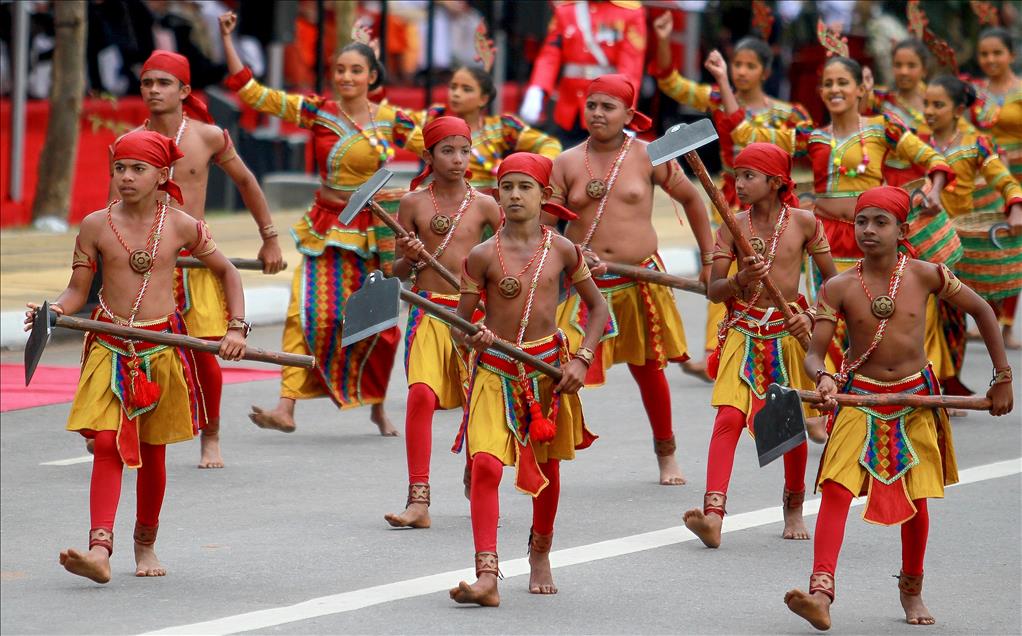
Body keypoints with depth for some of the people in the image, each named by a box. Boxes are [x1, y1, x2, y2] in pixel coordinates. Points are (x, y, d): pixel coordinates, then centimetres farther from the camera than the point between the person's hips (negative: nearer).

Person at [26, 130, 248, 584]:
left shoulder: (181, 226, 0)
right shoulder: (96, 226, 0)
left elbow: (227, 272, 12)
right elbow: (78, 290, 5)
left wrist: (236, 328, 3)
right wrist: (53, 310, -16)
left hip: (162, 347, 1)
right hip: (110, 348, -1)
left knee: (152, 449, 10)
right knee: (107, 444, -15)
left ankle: (146, 544, 29)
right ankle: (100, 548, -25)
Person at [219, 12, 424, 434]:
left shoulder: (391, 120, 0)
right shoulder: (317, 112, -2)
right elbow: (251, 92, -5)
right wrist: (226, 40, -10)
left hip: (375, 232, 1)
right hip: (327, 231, -1)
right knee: (309, 312, -16)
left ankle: (378, 406, 28)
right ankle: (285, 407, -20)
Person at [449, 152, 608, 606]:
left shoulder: (561, 250, -2)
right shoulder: (484, 255, -7)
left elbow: (597, 306, 8)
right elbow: (461, 321, -1)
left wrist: (581, 359, -4)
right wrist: (472, 338, -24)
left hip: (547, 367, 2)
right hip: (494, 370, -2)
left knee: (547, 467, 15)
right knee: (485, 465, -18)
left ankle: (540, 557, 40)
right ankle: (487, 577, -22)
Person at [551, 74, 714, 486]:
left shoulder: (649, 158, -1)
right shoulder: (567, 164, 1)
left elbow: (691, 199, 10)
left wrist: (709, 259, 12)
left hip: (639, 279, 0)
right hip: (585, 283, 0)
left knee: (648, 370, 14)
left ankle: (666, 455, 31)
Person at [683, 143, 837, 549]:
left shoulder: (803, 223, -2)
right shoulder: (733, 227, 0)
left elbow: (832, 279, 5)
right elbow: (713, 290, -1)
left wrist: (811, 316, -10)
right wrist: (740, 281, -22)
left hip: (788, 332, 0)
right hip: (743, 332, 0)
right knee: (729, 416, -16)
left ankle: (794, 508, 31)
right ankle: (713, 515, -26)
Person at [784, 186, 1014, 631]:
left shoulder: (925, 276, -7)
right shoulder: (839, 288, -8)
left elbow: (981, 310, 6)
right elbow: (814, 354, -9)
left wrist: (1003, 377, 7)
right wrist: (822, 378, -33)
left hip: (915, 401, 1)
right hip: (859, 399, -1)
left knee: (916, 498, 7)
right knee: (837, 489, -17)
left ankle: (912, 590, 30)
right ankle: (821, 590, -25)